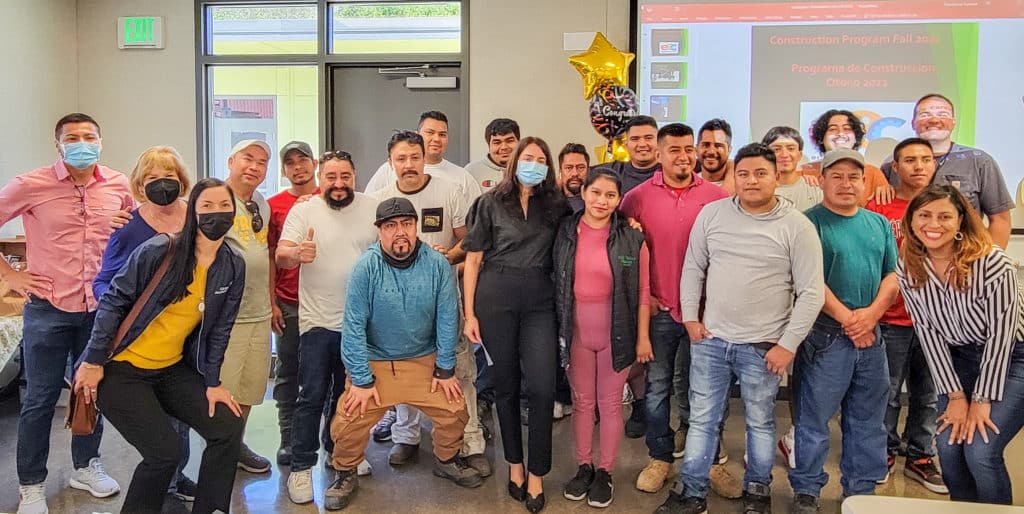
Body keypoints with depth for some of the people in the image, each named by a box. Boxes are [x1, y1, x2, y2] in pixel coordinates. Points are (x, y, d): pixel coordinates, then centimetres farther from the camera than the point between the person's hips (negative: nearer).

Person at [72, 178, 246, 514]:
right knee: (165, 452, -14)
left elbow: (220, 328, 4)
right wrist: (93, 362, -11)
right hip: (120, 368, -5)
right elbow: (113, 301, -12)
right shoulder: (159, 250, -17)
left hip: (172, 369, 6)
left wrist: (212, 383, 1)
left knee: (228, 429, -5)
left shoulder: (233, 267, -2)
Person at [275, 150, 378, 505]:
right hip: (318, 321, -3)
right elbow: (280, 257, -14)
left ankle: (340, 452, 36)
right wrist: (297, 253, -36)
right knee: (312, 396, 0)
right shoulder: (303, 211, -5)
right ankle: (301, 466, 12)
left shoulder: (371, 208, 2)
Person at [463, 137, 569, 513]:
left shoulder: (556, 206, 10)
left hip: (539, 301, 1)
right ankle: (514, 464, 25)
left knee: (542, 387, -7)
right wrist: (469, 313, -4)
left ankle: (537, 474, 9)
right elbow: (473, 259, 1)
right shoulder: (491, 203, 4)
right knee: (506, 384, 9)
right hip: (496, 298, -1)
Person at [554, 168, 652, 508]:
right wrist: (560, 329, 2)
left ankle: (605, 473, 25)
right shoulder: (566, 231, -3)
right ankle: (584, 467, 30)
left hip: (616, 331, -1)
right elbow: (556, 283, 3)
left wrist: (643, 336, -5)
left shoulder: (632, 238, -7)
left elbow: (643, 291, -4)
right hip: (576, 330, 2)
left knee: (610, 403, 10)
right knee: (582, 401, 14)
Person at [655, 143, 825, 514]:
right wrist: (690, 316, 3)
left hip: (763, 345, -2)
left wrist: (788, 344, -10)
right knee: (701, 420, 10)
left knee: (760, 423, 14)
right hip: (710, 339, 2)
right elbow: (693, 268, 9)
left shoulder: (797, 226, -8)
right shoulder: (711, 213, 0)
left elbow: (811, 293, -7)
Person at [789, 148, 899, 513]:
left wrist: (872, 313, -9)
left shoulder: (879, 224, 12)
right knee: (813, 418, 2)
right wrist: (845, 317, -16)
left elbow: (893, 275, 8)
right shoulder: (809, 222, -5)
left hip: (871, 335, 5)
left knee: (867, 421, 14)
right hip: (824, 335, -5)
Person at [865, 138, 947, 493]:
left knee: (927, 394, 12)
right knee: (888, 393, 6)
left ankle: (919, 457, 27)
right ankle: (885, 452, 24)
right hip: (892, 320, -3)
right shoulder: (878, 208, -4)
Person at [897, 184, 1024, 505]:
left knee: (981, 452, -14)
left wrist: (982, 399, -14)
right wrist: (955, 395, -5)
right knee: (948, 447, -3)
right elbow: (928, 333, -5)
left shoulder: (994, 265, -25)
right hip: (960, 358, 4)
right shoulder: (908, 269, -11)